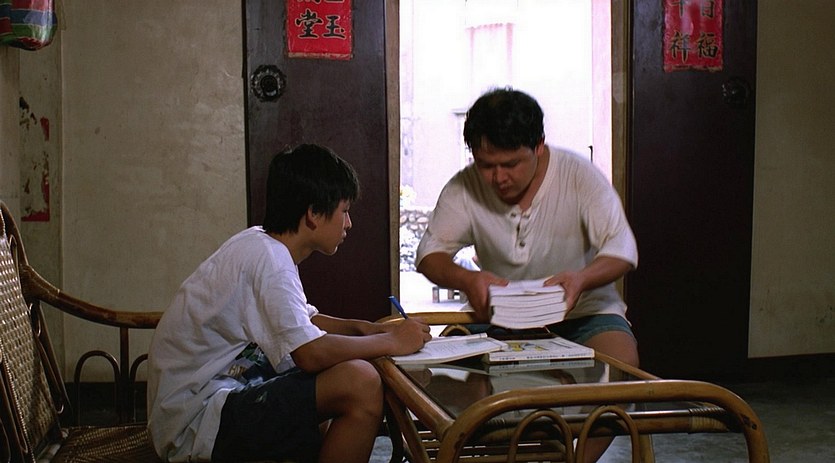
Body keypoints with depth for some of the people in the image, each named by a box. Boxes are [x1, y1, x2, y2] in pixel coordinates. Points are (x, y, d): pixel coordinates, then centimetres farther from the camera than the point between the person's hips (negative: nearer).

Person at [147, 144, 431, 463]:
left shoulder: (261, 243, 10)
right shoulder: (267, 258, -19)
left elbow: (303, 322, 24)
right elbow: (310, 353, -28)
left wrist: (364, 328, 7)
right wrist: (390, 342, -14)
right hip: (195, 424, -10)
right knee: (360, 382, -22)